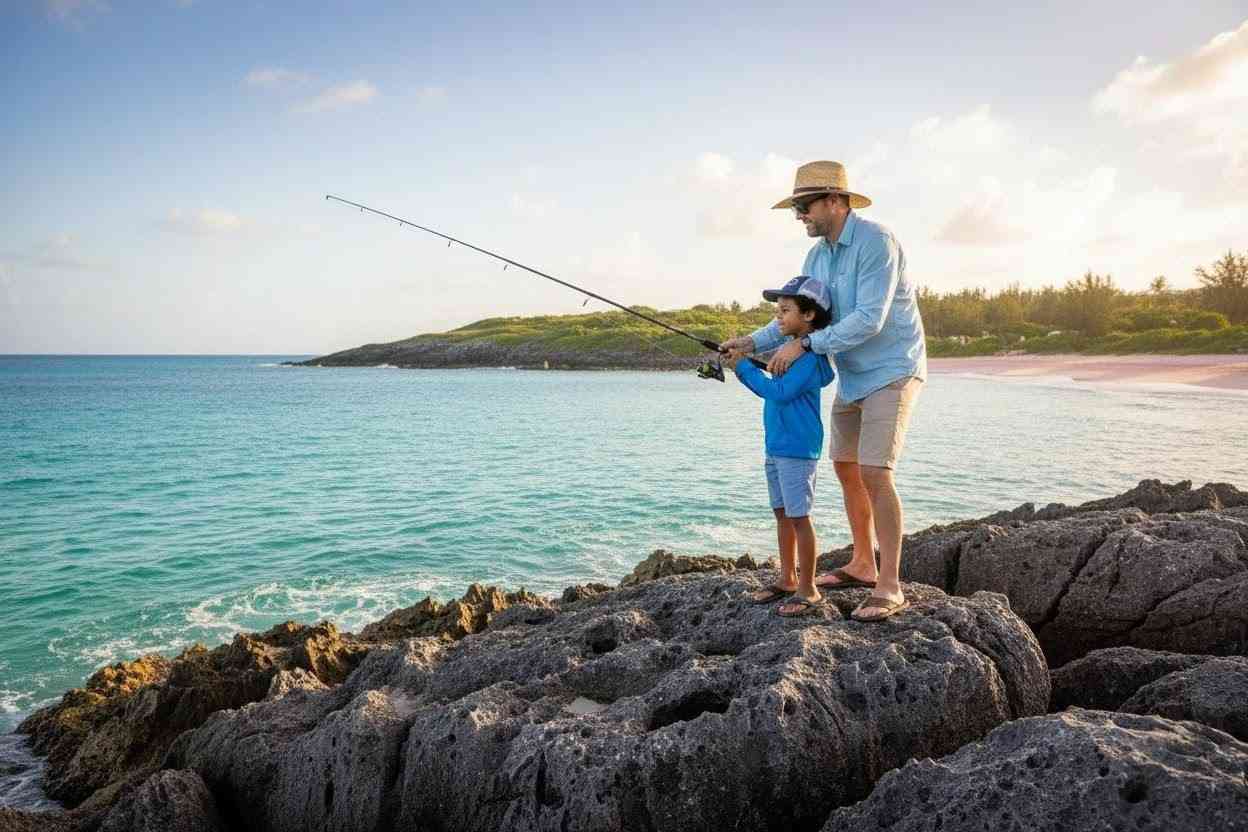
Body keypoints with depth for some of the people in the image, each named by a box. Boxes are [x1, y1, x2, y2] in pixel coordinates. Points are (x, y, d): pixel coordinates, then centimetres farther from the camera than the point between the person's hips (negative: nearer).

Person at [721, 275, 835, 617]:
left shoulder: (810, 355, -16)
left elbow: (780, 392, -24)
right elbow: (771, 387, 22)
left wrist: (744, 367, -16)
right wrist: (742, 365, 10)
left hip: (797, 449, -10)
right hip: (776, 446, 10)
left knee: (799, 516, -3)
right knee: (782, 513, 15)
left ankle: (808, 589, 7)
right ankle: (787, 579, 26)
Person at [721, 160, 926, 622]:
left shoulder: (876, 242, -20)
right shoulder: (818, 255, 7)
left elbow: (869, 319, -27)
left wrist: (805, 345, -28)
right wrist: (753, 342, -9)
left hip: (891, 371, -9)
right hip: (853, 375, 9)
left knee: (874, 473, -16)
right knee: (846, 467, 12)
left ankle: (890, 588, -9)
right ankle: (863, 564, 26)